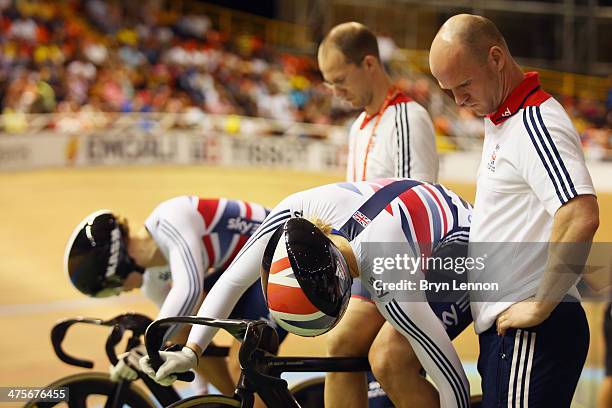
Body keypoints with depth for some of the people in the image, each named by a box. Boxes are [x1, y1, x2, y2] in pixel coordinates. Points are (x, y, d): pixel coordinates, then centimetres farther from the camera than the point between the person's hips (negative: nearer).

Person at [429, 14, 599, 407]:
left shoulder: (535, 123, -15)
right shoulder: (500, 121, 16)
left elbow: (581, 218, -28)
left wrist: (541, 306, -22)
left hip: (532, 331, -10)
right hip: (506, 328, 10)